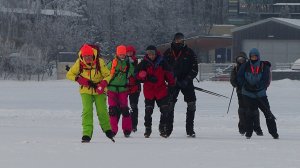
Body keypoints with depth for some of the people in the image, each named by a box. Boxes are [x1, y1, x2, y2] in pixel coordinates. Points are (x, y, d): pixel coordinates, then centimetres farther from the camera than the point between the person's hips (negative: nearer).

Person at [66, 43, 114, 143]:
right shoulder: (79, 63, -11)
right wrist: (79, 79, -19)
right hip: (86, 91, 1)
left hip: (99, 91, -1)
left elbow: (108, 75, -4)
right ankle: (87, 134, -13)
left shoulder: (99, 62, -15)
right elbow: (69, 75, -1)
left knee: (102, 111, -6)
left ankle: (107, 130, 19)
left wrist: (103, 84, -23)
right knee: (87, 111, -15)